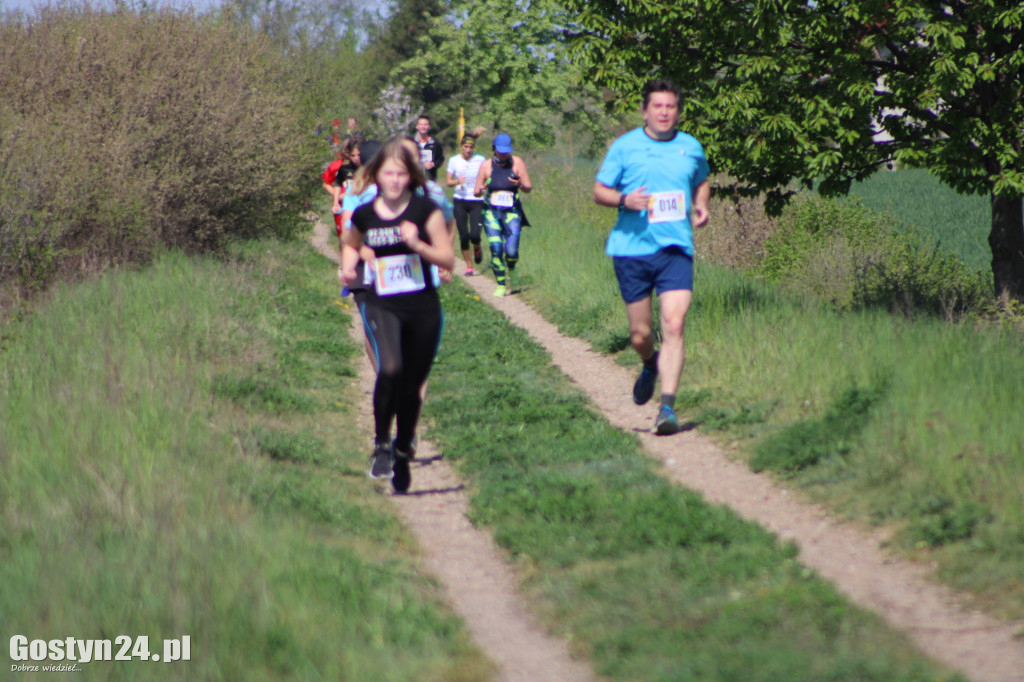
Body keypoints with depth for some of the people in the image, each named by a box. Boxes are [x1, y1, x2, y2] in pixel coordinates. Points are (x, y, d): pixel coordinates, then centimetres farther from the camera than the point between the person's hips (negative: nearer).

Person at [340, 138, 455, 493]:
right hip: (382, 307, -1)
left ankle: (403, 454, 30)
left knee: (412, 387, 8)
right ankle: (381, 444, -9)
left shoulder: (425, 210, -4)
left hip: (423, 308, 1)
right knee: (390, 369, -27)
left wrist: (418, 244, -20)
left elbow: (448, 260, -4)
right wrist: (349, 266, 4)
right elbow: (351, 244, 24)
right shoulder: (364, 215, 2)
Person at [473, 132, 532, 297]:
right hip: (491, 212, 1)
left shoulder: (517, 163, 0)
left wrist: (520, 184, -22)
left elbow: (529, 187, 1)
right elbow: (476, 192, 6)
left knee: (511, 251, -10)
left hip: (512, 213, -1)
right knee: (496, 250, -9)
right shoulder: (486, 166, 2)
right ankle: (501, 285, 6)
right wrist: (481, 190, -18)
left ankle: (511, 269, 26)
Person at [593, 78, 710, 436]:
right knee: (640, 332, 6)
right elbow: (599, 191, 5)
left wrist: (701, 206, 6)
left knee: (673, 326, -14)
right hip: (631, 248, -1)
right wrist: (624, 199, -16)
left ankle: (668, 406, -13)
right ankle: (650, 365, 42)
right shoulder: (624, 147, 1)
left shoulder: (691, 148, 9)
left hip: (676, 249, 1)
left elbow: (702, 182, 28)